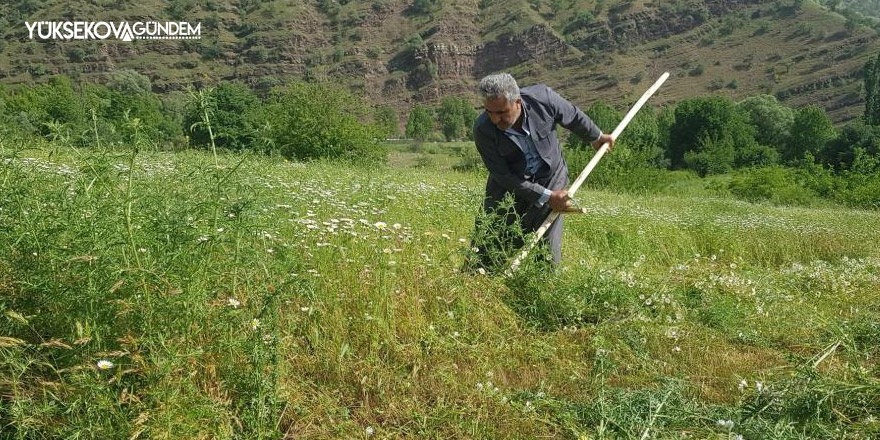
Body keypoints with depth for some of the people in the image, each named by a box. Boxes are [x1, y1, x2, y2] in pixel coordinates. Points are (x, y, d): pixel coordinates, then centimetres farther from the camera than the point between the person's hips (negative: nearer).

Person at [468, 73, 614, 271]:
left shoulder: (543, 98, -22)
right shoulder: (483, 130, -25)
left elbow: (573, 116, 1)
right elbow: (504, 176, -19)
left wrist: (596, 137, 18)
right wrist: (546, 197, -21)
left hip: (552, 180, 1)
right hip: (509, 187, -1)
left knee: (547, 256, 3)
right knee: (486, 252, 2)